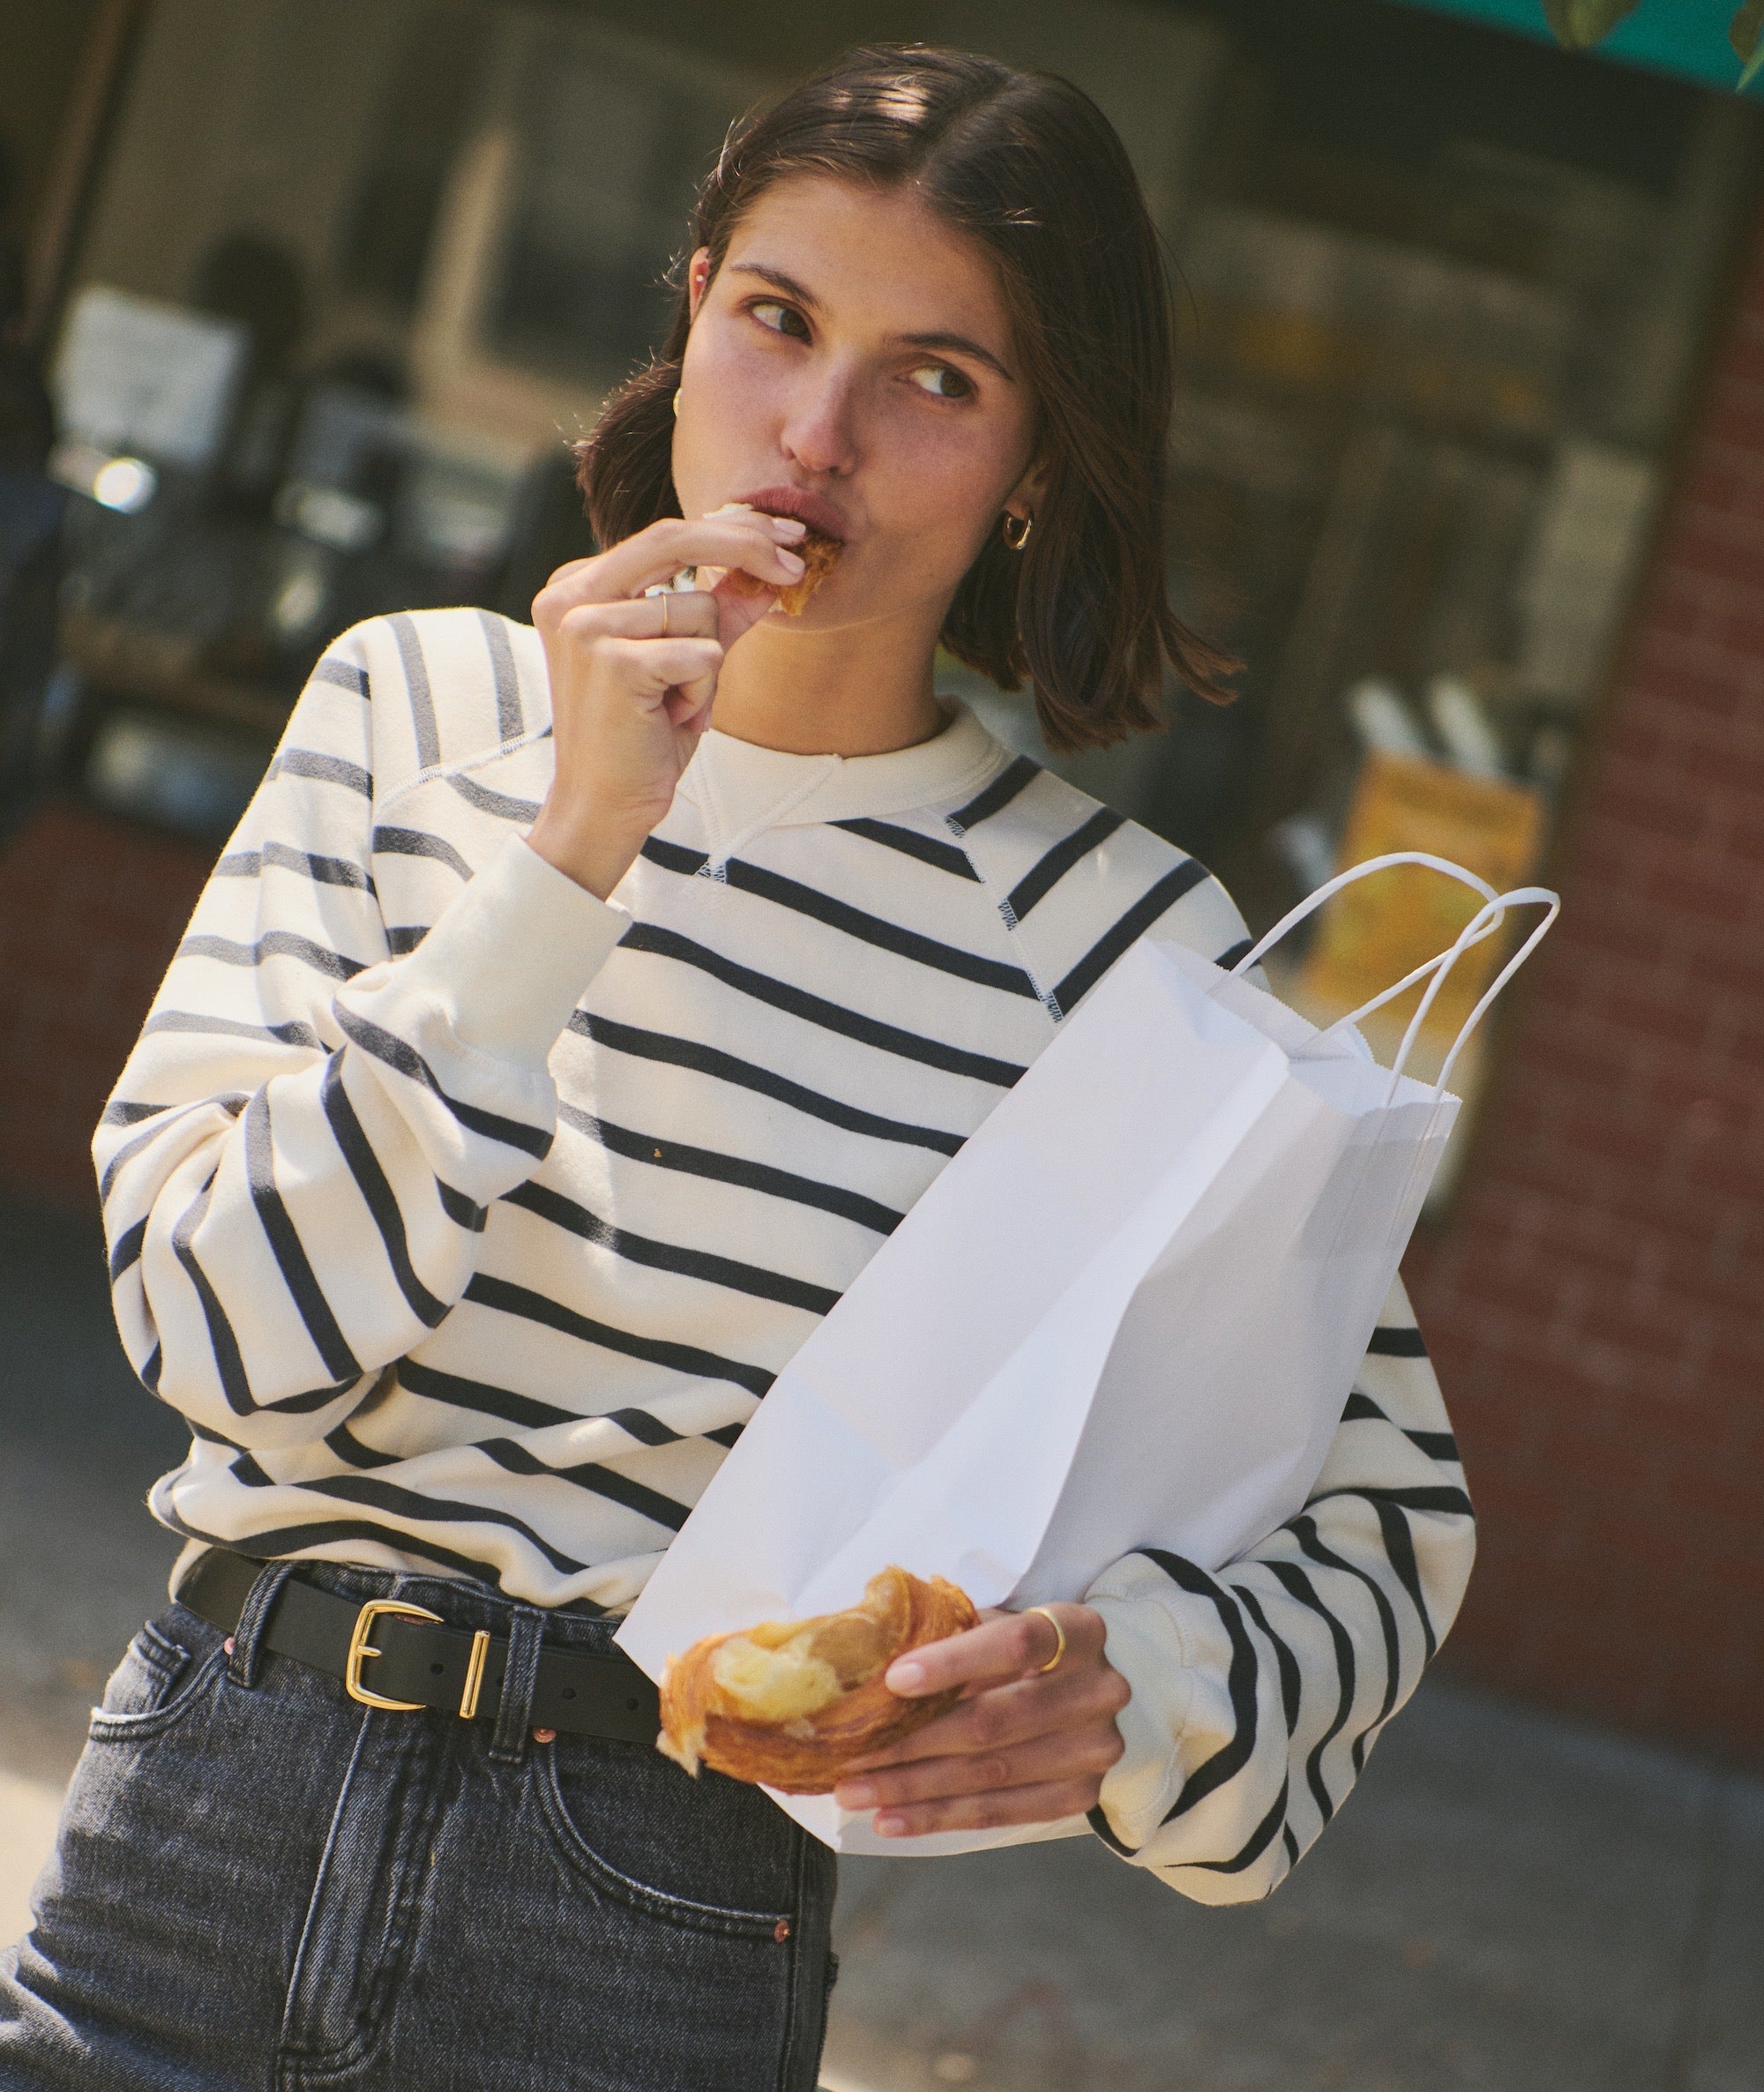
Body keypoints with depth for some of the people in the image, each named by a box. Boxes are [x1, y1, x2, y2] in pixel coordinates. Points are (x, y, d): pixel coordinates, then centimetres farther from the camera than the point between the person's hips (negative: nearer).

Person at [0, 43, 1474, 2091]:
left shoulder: (1105, 930, -8)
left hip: (655, 1927, -2)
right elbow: (223, 1324, -9)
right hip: (198, 1811, 3)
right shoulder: (420, 707, 1)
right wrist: (579, 847, -17)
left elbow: (1379, 1509, -4)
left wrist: (1130, 1684, -25)